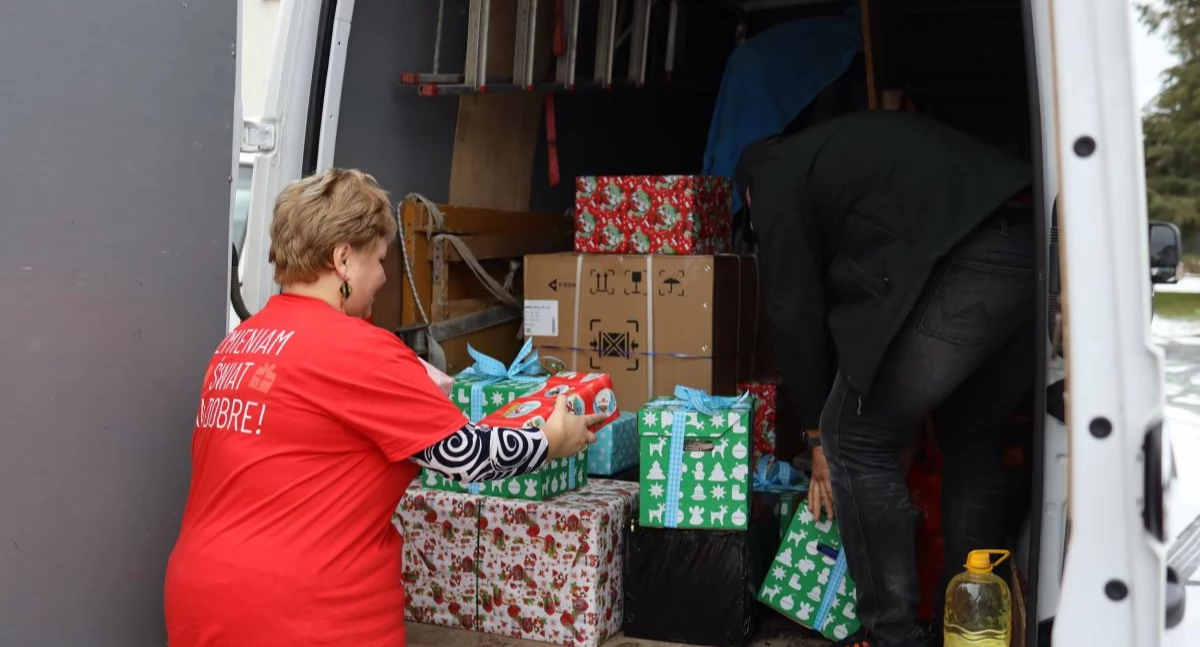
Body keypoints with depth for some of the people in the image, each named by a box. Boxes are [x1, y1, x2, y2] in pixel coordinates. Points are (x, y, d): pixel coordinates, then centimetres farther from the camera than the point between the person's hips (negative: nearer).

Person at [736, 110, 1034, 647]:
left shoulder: (776, 174, 15)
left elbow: (796, 311, 9)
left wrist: (820, 434, 19)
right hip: (1037, 248, 9)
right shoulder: (857, 145, 38)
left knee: (857, 442, 6)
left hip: (962, 268, -9)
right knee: (974, 441, 23)